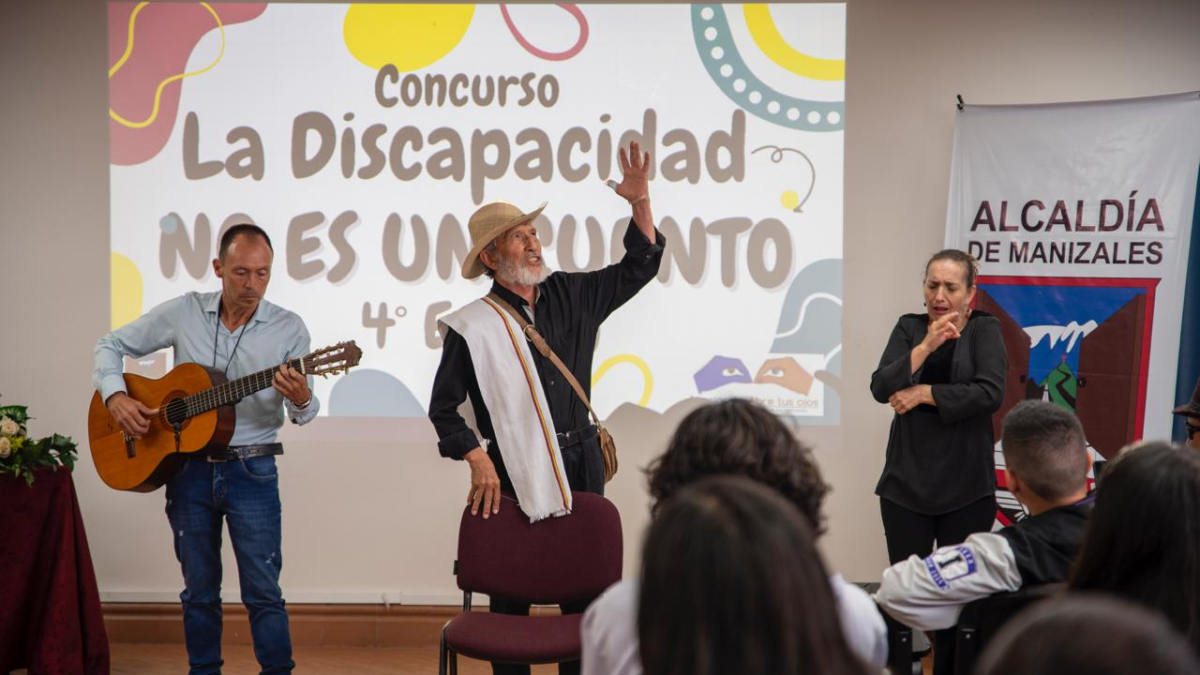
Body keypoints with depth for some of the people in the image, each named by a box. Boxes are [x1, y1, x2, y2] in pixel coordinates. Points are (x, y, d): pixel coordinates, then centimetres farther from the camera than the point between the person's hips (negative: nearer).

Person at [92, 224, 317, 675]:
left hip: (252, 471, -2)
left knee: (263, 593, -2)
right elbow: (111, 345, 8)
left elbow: (303, 414, -6)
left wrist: (302, 399, -31)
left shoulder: (288, 329, -6)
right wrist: (115, 395, -9)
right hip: (188, 468, 2)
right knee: (199, 590, 13)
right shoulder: (184, 312, -1)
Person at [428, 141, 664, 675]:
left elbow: (637, 268, 10)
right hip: (514, 471, -4)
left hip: (581, 463, 4)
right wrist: (478, 462, -15)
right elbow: (444, 406, -4)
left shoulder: (572, 296, 7)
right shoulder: (473, 326, -6)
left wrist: (640, 201, -3)